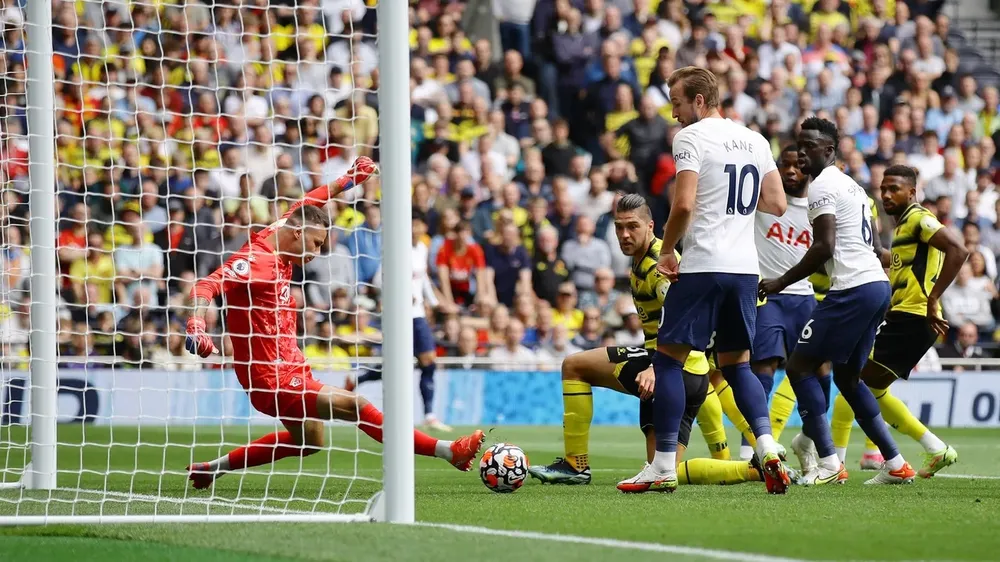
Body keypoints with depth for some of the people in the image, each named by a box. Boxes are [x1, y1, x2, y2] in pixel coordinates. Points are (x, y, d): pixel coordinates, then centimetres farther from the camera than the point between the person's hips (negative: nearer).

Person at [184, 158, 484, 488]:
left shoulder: (277, 239, 4)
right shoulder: (255, 260, -21)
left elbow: (301, 209, 22)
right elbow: (207, 286, -33)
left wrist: (346, 181, 26)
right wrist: (196, 325, -51)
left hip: (289, 368, 11)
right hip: (273, 380, -11)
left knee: (309, 440, 26)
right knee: (356, 407, -16)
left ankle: (213, 469, 32)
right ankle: (449, 452, -16)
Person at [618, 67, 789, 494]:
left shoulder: (691, 137, -7)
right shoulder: (756, 141, 13)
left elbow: (684, 205, -16)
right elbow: (777, 204, 15)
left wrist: (667, 251, -2)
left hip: (702, 266, -7)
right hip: (746, 268, 7)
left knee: (668, 359, 1)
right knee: (737, 365, 15)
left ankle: (664, 467, -2)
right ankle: (768, 448, -5)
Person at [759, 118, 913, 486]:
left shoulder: (822, 187, -8)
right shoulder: (852, 187, 22)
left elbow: (825, 246, -18)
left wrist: (782, 282, -13)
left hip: (852, 290, -10)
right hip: (878, 285, 10)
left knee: (800, 366, -5)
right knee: (847, 376, 18)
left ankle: (827, 462, -10)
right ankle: (895, 465, 15)